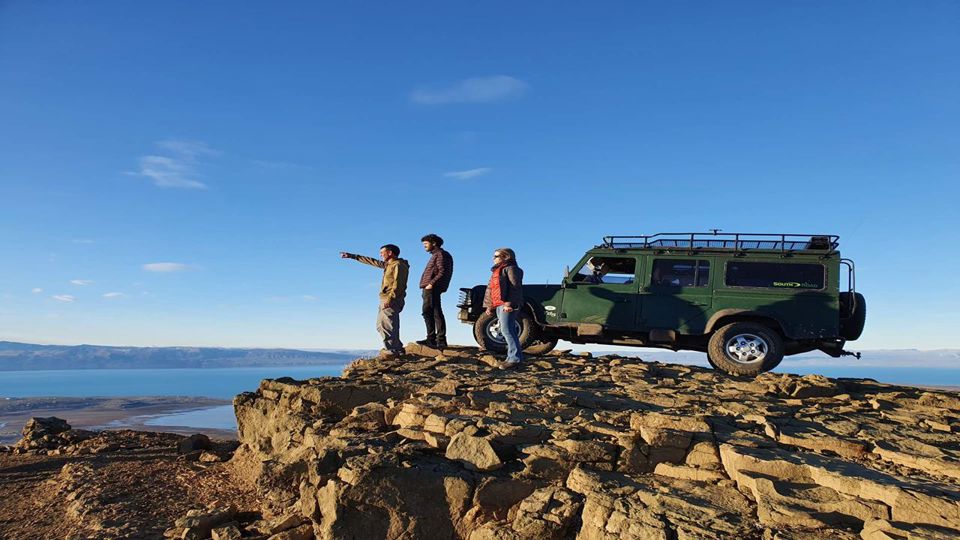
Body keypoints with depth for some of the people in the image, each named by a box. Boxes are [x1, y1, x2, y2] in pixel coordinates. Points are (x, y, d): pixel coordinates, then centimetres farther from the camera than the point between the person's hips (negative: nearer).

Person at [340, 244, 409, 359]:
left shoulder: (399, 265, -8)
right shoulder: (388, 264, 22)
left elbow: (398, 284, -18)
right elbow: (372, 261, 30)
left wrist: (390, 299, -25)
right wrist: (352, 256, 33)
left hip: (392, 301, -10)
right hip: (386, 300, 10)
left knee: (386, 325, -16)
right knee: (381, 325, 11)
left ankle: (392, 351, -17)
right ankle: (397, 349, 12)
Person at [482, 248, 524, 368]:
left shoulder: (510, 268, -5)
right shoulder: (497, 270, 24)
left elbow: (515, 287, -15)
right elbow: (490, 289, 26)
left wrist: (509, 303, -23)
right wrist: (489, 306, 20)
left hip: (507, 305, -10)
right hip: (498, 305, 10)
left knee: (507, 330, -15)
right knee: (507, 331, 9)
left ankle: (515, 358, -16)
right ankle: (512, 357, 11)